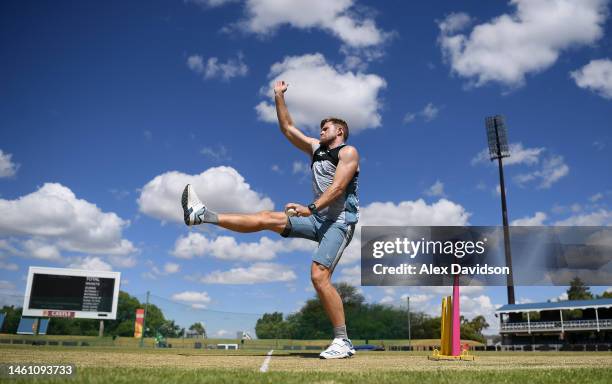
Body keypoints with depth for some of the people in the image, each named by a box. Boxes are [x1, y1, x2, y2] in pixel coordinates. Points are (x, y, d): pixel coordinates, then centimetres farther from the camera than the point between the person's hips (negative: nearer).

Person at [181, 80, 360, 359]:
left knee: (319, 276, -22)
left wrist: (310, 207, -29)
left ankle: (343, 342, -16)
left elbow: (338, 187, -18)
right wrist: (279, 97, 21)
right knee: (267, 218, 4)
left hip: (339, 221, -7)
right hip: (318, 219, 8)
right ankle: (202, 216, 8)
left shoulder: (348, 152, -2)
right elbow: (287, 128, 24)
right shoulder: (316, 148, 21)